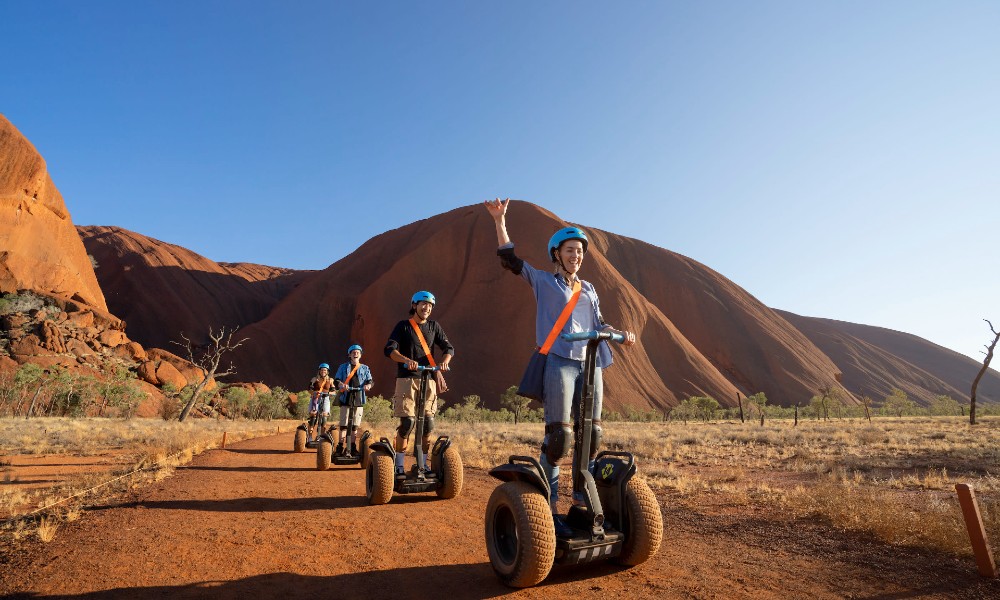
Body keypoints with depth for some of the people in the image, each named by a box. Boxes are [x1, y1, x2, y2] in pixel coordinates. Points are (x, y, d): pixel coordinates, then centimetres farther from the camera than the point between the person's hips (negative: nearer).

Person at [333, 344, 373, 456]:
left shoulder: (365, 368, 14)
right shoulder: (343, 367, 11)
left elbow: (369, 380, 5)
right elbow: (336, 380, 3)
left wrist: (367, 385, -18)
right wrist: (341, 385, -19)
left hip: (359, 399, 1)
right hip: (346, 398, -1)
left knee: (355, 425, 5)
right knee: (344, 425, -3)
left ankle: (353, 447, 12)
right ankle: (340, 446, 5)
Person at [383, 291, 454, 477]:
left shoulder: (434, 326, 13)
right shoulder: (403, 325, 4)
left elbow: (449, 348, 7)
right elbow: (389, 349, -7)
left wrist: (444, 362, -16)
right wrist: (407, 360, -26)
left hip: (428, 379, 3)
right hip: (407, 379, -3)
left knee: (428, 423, 1)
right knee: (407, 422, -8)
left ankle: (423, 464, 14)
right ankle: (399, 465, 6)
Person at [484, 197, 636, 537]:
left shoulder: (588, 288, 22)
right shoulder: (543, 281, 9)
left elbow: (598, 323, 21)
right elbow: (510, 260, 2)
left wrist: (621, 334, 2)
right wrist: (500, 221, -6)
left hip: (591, 365, 6)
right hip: (559, 362, -6)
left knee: (591, 436, 6)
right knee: (558, 437, -10)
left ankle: (582, 504, 19)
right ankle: (547, 509, 1)